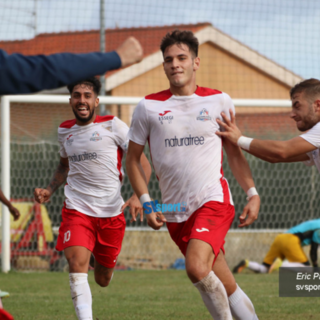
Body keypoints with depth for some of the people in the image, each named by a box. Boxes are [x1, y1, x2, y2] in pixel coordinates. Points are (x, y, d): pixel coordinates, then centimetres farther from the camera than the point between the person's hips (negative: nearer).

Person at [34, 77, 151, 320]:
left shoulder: (113, 126, -5)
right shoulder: (65, 130, 8)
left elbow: (143, 163, -5)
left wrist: (137, 196, -21)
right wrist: (50, 190, 9)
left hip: (111, 212, -2)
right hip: (77, 209, 2)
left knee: (103, 279, 11)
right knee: (77, 264, -23)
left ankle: (102, 261, 48)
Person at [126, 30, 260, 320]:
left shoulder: (219, 101, 4)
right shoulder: (148, 107, 3)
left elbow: (234, 152, 14)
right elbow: (133, 159, 11)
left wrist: (252, 192, 3)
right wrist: (147, 203, 0)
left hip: (213, 200, -2)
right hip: (175, 212, 2)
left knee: (197, 268, -27)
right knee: (226, 288, 2)